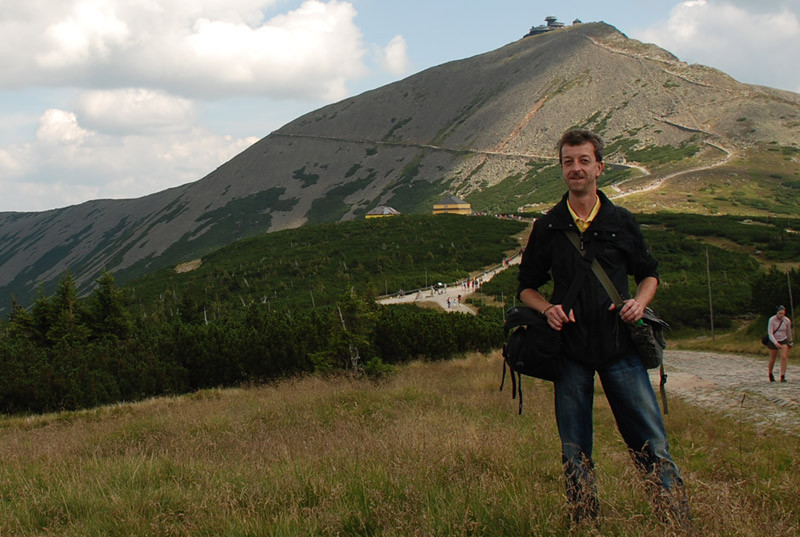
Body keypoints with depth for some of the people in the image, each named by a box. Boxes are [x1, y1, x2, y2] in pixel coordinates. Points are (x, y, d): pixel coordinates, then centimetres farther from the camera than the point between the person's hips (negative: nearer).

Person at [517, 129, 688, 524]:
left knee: (652, 446, -4)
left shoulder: (621, 222, 6)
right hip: (570, 351, 1)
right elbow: (527, 287, 15)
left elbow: (649, 273, 17)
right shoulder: (547, 228, 6)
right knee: (575, 454, 5)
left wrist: (640, 300, -4)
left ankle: (679, 522, 3)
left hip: (620, 347, 0)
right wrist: (548, 309, -6)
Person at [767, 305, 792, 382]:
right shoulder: (771, 320, -17)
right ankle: (770, 374, 37)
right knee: (772, 359, 11)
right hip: (773, 341, -1)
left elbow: (789, 332, 9)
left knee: (784, 357, -17)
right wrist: (776, 343, -32)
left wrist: (790, 342, 22)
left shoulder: (787, 321, -8)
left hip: (783, 341, 1)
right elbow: (770, 333, -20)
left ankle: (782, 377, -15)